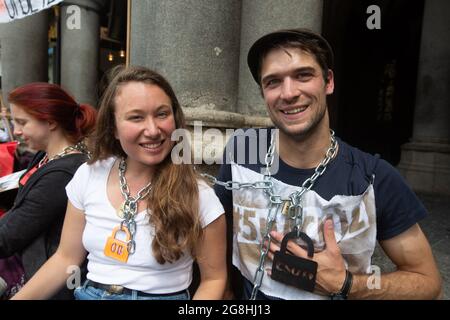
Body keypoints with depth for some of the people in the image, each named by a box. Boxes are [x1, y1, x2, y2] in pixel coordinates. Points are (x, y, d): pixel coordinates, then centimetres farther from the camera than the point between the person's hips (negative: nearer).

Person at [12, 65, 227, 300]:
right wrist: (17, 297, -7)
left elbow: (213, 278, -10)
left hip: (165, 295, -3)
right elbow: (67, 258, 1)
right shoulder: (88, 176, -10)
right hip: (88, 294, 4)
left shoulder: (198, 196, -21)